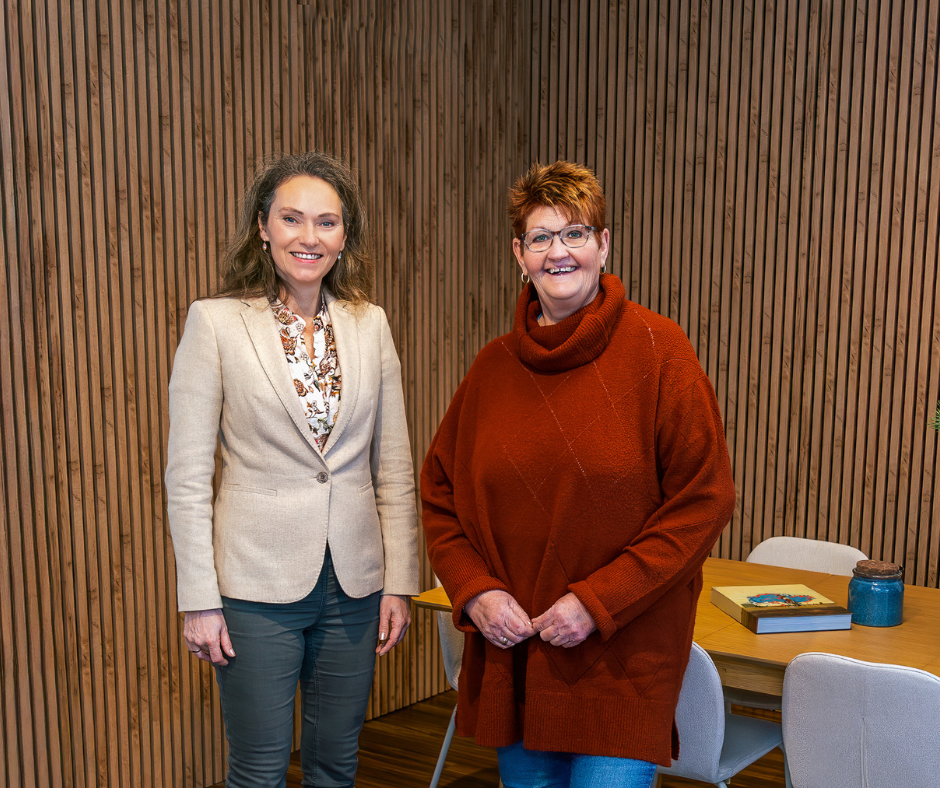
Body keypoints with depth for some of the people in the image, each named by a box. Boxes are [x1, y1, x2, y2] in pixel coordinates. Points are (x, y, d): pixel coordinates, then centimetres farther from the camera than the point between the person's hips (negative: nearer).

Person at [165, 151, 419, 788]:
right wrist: (199, 600, -9)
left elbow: (394, 468, 7)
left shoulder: (370, 324, 4)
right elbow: (187, 476, -7)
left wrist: (400, 582, 4)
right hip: (258, 584, -3)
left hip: (354, 582, 4)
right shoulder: (216, 322, -7)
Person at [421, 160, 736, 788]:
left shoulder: (656, 350, -8)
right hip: (508, 652, 4)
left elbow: (704, 500, -10)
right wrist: (475, 591, -4)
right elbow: (440, 493, 12)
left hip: (623, 658, -4)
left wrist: (596, 601, -14)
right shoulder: (494, 366, 5)